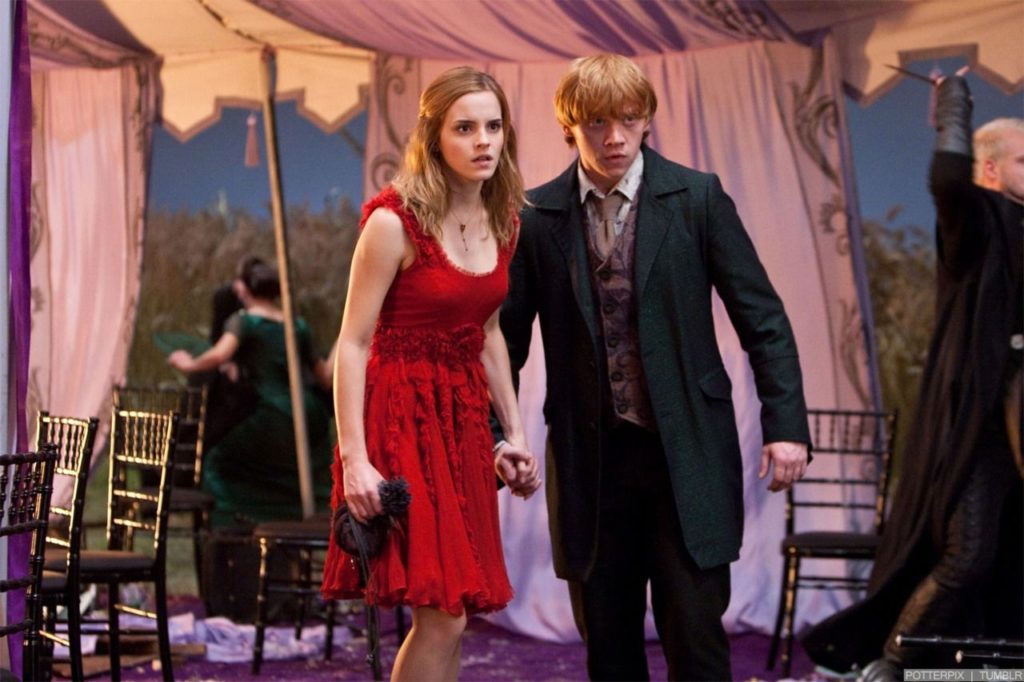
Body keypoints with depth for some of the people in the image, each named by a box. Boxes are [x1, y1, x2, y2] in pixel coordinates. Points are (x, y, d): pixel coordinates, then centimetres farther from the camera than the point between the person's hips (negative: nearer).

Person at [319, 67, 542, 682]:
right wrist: (354, 458, -20)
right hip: (402, 417, -7)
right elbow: (352, 343, -14)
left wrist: (514, 431, 15)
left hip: (465, 418, 7)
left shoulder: (503, 221, 6)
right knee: (441, 615, -10)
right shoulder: (395, 221, -14)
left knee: (451, 614, 8)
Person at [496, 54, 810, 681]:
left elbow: (762, 317, -1)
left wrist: (786, 424, -7)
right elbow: (510, 334, 9)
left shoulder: (697, 197, -2)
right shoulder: (539, 216, 2)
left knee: (694, 630, -4)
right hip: (589, 457, 2)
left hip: (685, 452, -2)